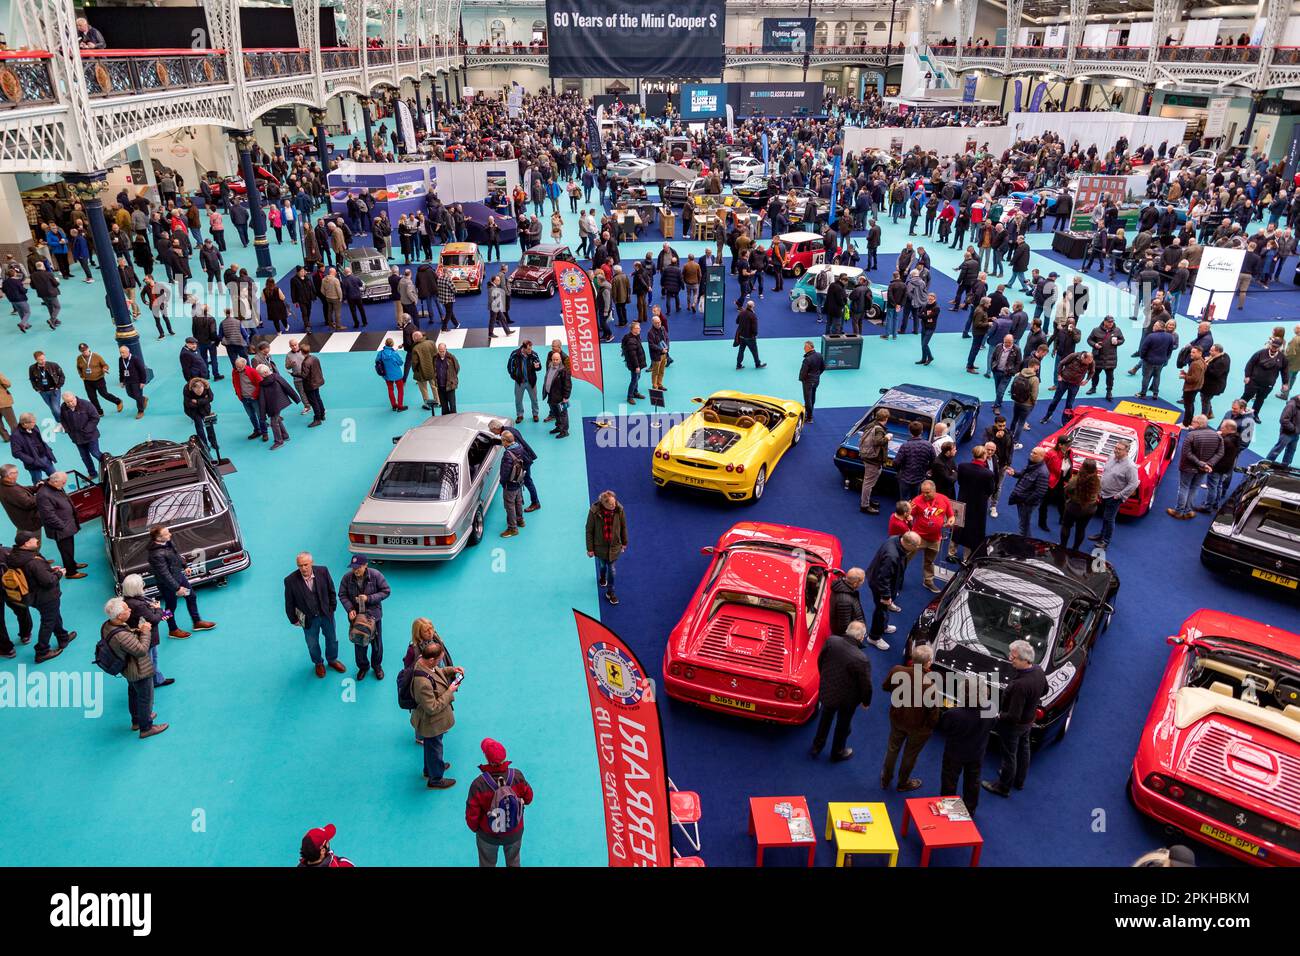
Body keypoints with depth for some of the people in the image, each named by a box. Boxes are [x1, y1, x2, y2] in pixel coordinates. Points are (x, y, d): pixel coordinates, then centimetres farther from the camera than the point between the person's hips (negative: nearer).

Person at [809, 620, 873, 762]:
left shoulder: (831, 641, -22)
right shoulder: (861, 659, -34)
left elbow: (820, 661, -4)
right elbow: (866, 685, -21)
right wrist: (866, 702, 1)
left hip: (826, 690, 4)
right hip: (847, 699, -3)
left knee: (825, 719, 31)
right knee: (843, 726, 25)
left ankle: (816, 747, 49)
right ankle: (837, 753, 48)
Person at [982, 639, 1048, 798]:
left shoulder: (1020, 685, -42)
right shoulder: (1038, 670, -16)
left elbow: (1013, 716, -35)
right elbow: (1044, 690, 7)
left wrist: (1000, 716, -17)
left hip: (1014, 725, -8)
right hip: (1029, 720, 8)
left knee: (1009, 755, 15)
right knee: (1023, 750, 29)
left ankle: (1004, 787, 37)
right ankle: (1019, 781, 52)